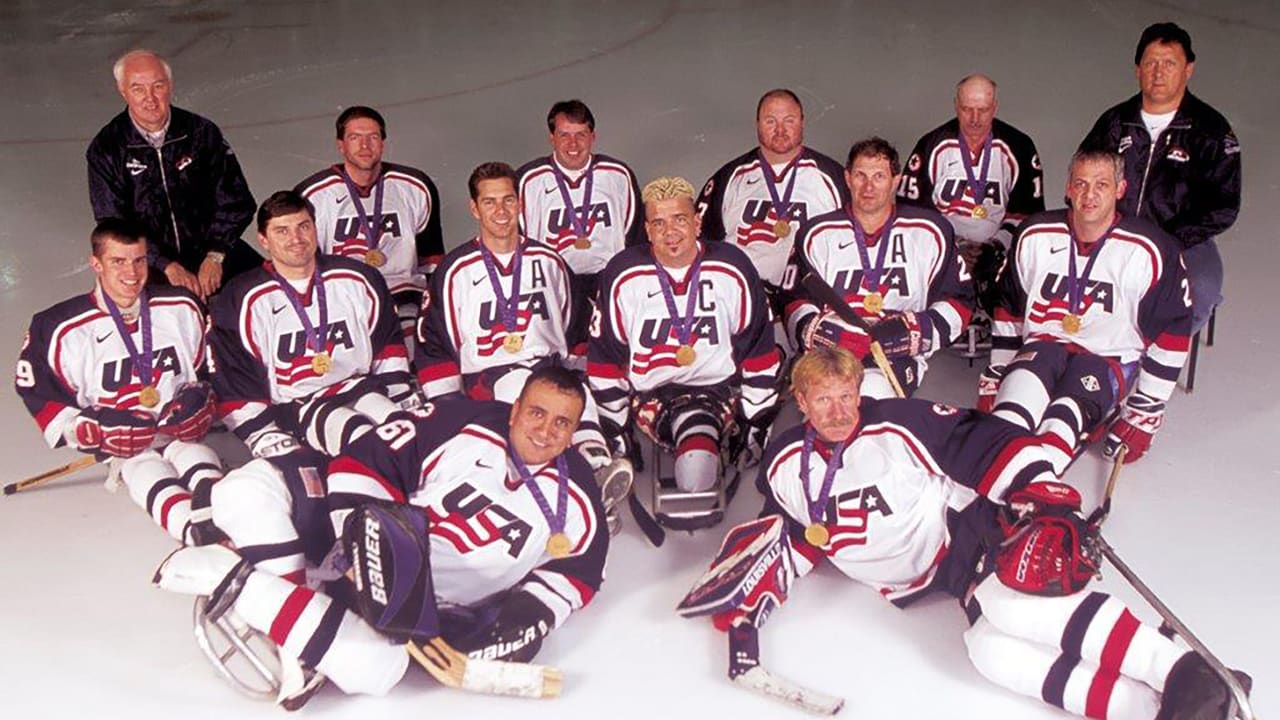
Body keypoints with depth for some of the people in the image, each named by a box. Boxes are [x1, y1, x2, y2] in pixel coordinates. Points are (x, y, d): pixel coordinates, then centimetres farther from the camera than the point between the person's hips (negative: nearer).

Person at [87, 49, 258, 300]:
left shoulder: (202, 132, 3)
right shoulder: (106, 149, -2)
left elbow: (235, 201, 1)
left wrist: (215, 256, -14)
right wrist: (167, 266, -19)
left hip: (210, 250, 2)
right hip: (149, 267, -2)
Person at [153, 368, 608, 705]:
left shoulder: (574, 501, -2)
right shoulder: (464, 422, -10)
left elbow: (577, 570, 3)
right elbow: (365, 463, -9)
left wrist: (533, 613, -15)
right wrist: (362, 528, -23)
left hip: (423, 603, 1)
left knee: (375, 669, -34)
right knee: (249, 487, -24)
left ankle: (242, 585, -21)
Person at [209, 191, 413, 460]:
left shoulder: (358, 280, 10)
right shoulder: (240, 302, 1)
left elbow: (388, 345, 18)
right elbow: (237, 389, 0)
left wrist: (408, 406, 9)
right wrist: (269, 442, -11)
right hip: (293, 406, -3)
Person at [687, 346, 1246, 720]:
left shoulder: (902, 425, -11)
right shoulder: (785, 467, 3)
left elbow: (992, 446, -10)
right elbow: (789, 539, 14)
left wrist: (1049, 501, -19)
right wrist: (745, 609, 5)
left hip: (970, 532, -4)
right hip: (915, 584, 4)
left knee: (1011, 603, -34)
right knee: (990, 649, -25)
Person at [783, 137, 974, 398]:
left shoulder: (928, 232, 12)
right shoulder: (818, 234, 14)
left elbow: (960, 301, 13)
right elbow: (796, 302, 13)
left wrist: (914, 329, -5)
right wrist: (818, 331, -9)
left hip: (897, 357, -1)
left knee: (873, 387, -35)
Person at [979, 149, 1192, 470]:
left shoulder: (1148, 252, -9)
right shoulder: (1035, 236, 1)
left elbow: (1171, 332, -4)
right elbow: (1009, 309, 13)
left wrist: (1144, 414, -4)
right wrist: (993, 380, 10)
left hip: (1112, 359, -2)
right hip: (1045, 344, 2)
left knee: (1065, 413, -34)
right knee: (1024, 383, -34)